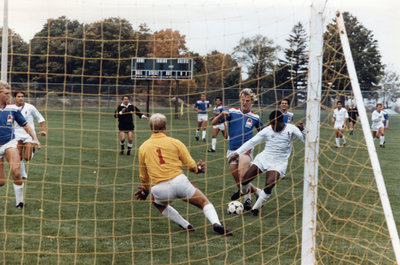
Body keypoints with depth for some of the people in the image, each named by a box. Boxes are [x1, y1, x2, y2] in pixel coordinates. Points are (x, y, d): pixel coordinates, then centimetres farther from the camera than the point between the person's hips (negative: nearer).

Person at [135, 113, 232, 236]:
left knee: (159, 204, 34)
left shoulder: (143, 148, 8)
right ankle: (216, 223, -13)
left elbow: (143, 176, 15)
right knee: (204, 202, 14)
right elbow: (191, 165, 4)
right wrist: (197, 169, 28)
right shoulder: (175, 143, 3)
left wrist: (146, 190, 33)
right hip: (179, 182, -1)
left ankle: (185, 225, 19)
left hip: (159, 189, 1)